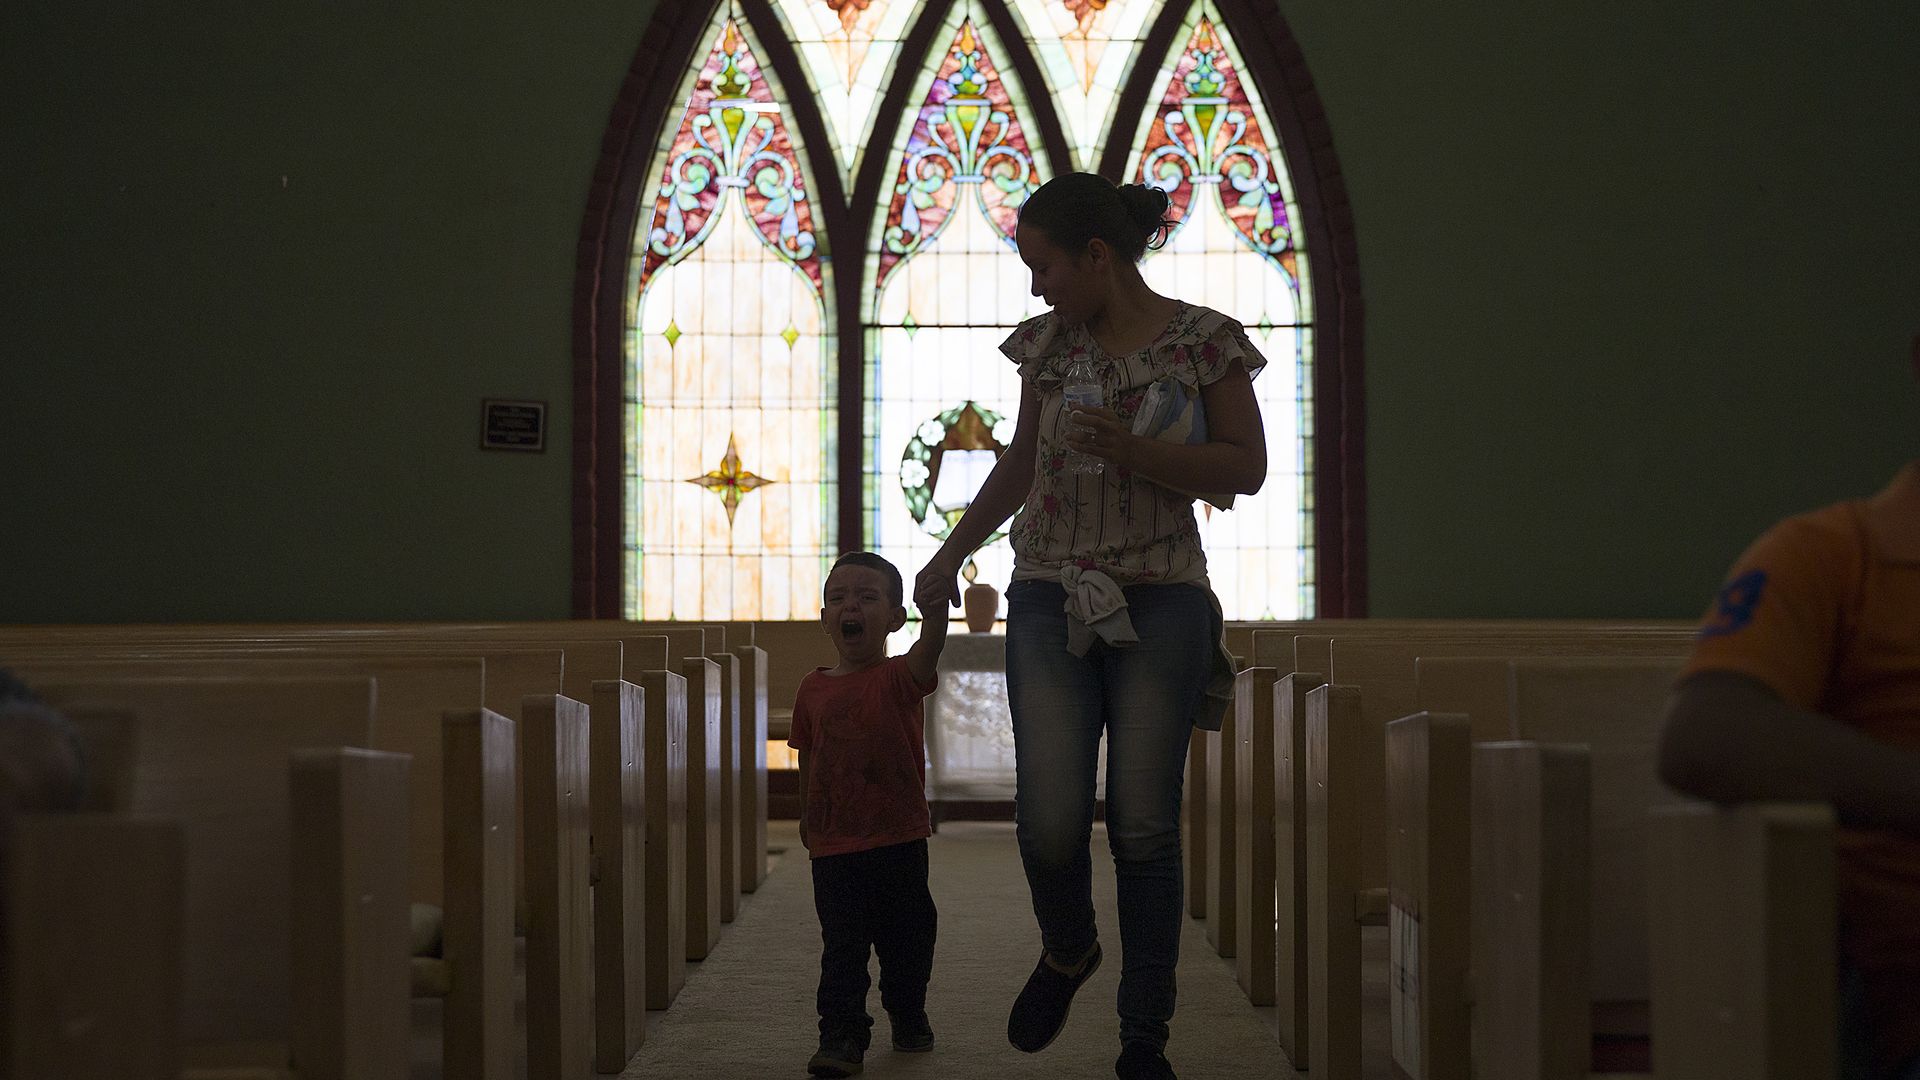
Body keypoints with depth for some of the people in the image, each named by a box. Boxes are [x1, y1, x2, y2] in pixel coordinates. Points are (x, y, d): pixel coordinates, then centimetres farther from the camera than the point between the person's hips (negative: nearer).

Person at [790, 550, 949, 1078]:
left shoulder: (899, 678, -7)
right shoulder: (813, 688, 3)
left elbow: (931, 645, -29)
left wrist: (936, 602, -46)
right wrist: (807, 818, 18)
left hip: (899, 841, -1)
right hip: (833, 846, 1)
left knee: (907, 938, 12)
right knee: (842, 945, 0)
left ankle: (908, 1013, 33)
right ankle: (842, 1034, 5)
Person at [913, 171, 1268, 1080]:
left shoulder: (1205, 339, -1)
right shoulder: (1048, 343, 10)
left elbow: (1247, 466, -5)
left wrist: (1131, 452, -17)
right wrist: (948, 558, 26)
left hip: (1161, 602, -3)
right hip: (1050, 595, 3)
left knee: (1144, 825, -3)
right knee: (1050, 822, -9)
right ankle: (1067, 952, 24)